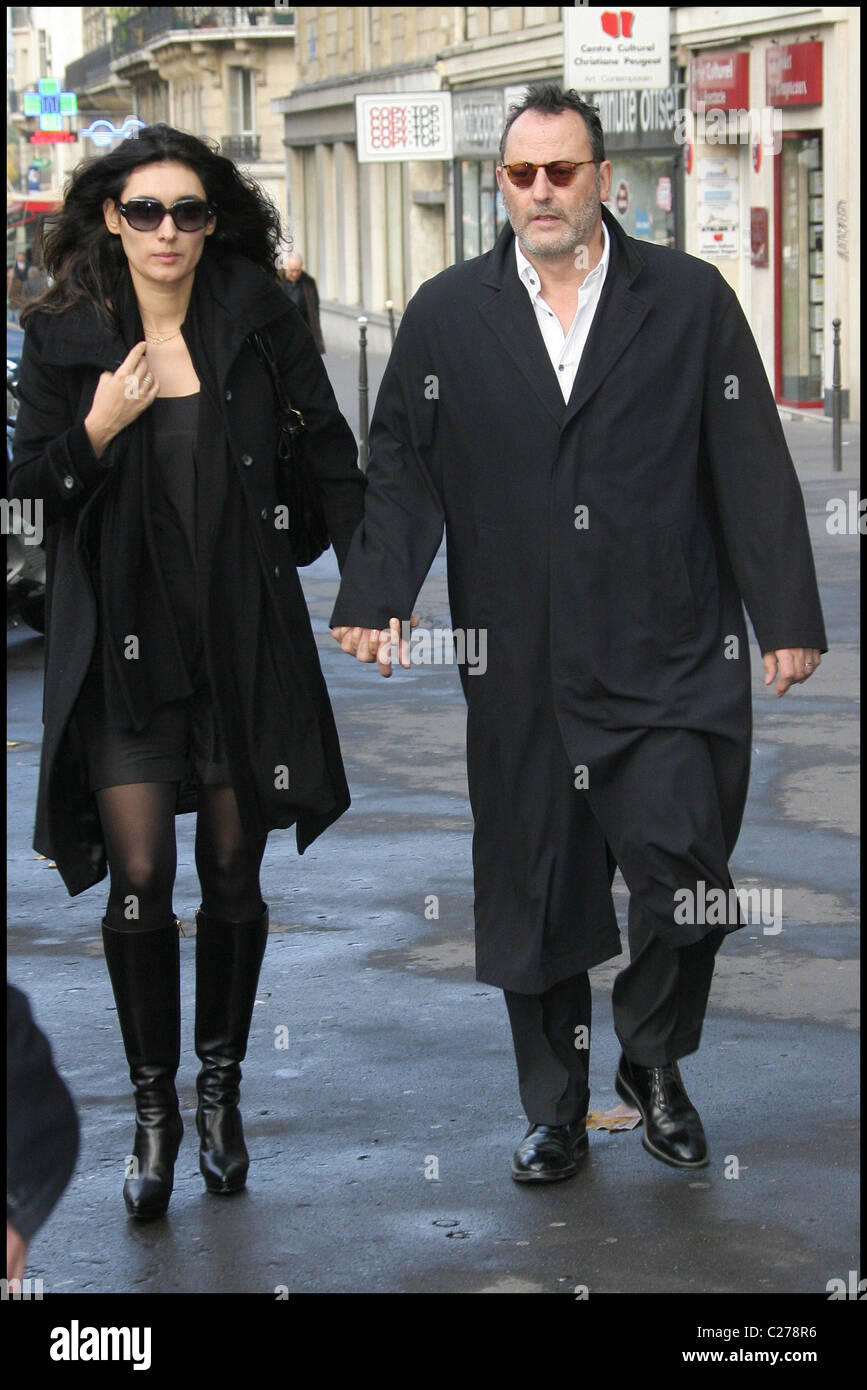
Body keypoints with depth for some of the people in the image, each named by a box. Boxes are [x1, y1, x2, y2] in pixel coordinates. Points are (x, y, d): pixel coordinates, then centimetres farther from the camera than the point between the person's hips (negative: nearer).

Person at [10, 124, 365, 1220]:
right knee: (139, 875, -7)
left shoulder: (255, 317, 0)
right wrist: (98, 431, -16)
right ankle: (153, 1111, 7)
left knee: (233, 874, 7)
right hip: (123, 644, -1)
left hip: (244, 637, 1)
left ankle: (221, 1092, 24)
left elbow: (329, 453, 6)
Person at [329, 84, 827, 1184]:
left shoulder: (690, 300, 4)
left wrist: (787, 617, -2)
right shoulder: (447, 316, 8)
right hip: (521, 670, 2)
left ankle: (653, 1059, 15)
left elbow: (752, 465, 3)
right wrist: (375, 597, -6)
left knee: (681, 864, -13)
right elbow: (400, 466, 8)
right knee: (533, 895, 8)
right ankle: (556, 1114, 24)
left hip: (670, 657, -2)